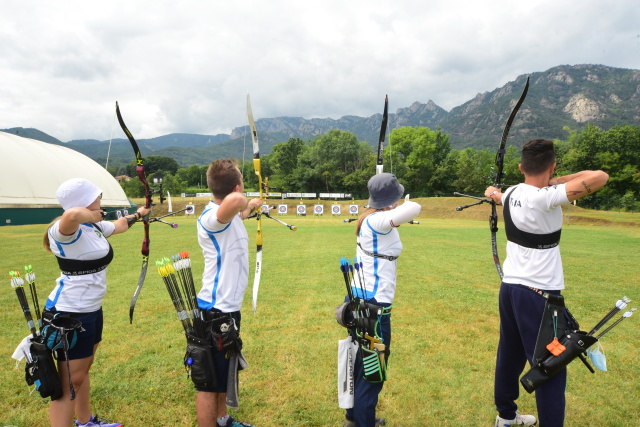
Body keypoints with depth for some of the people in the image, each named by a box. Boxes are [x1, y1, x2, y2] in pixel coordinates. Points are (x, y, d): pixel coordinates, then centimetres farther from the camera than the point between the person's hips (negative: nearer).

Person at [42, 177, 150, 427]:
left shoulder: (94, 226, 4)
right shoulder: (65, 231, -23)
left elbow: (119, 226, 27)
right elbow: (72, 214, -49)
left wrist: (138, 215, 42)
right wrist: (93, 217, -27)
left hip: (91, 310, 10)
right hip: (69, 314, -10)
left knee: (83, 369, 23)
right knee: (70, 381, 0)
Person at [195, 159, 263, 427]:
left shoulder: (229, 217, 6)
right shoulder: (211, 217, -23)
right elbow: (233, 201, -47)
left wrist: (250, 207, 51)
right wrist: (244, 202, -24)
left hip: (227, 308, 11)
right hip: (215, 311, -11)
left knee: (224, 371, 26)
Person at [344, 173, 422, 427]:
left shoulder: (368, 218, 7)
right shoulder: (378, 221, -19)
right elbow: (414, 209, -32)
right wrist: (403, 205, -12)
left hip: (360, 300, 10)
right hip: (373, 305, -10)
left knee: (361, 363, 24)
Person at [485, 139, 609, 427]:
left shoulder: (512, 193, 3)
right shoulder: (544, 198, -20)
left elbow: (497, 195, 28)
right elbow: (600, 178, -22)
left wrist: (493, 192, 52)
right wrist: (557, 181, -6)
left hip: (510, 288, 8)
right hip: (538, 294, -8)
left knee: (510, 356, 20)